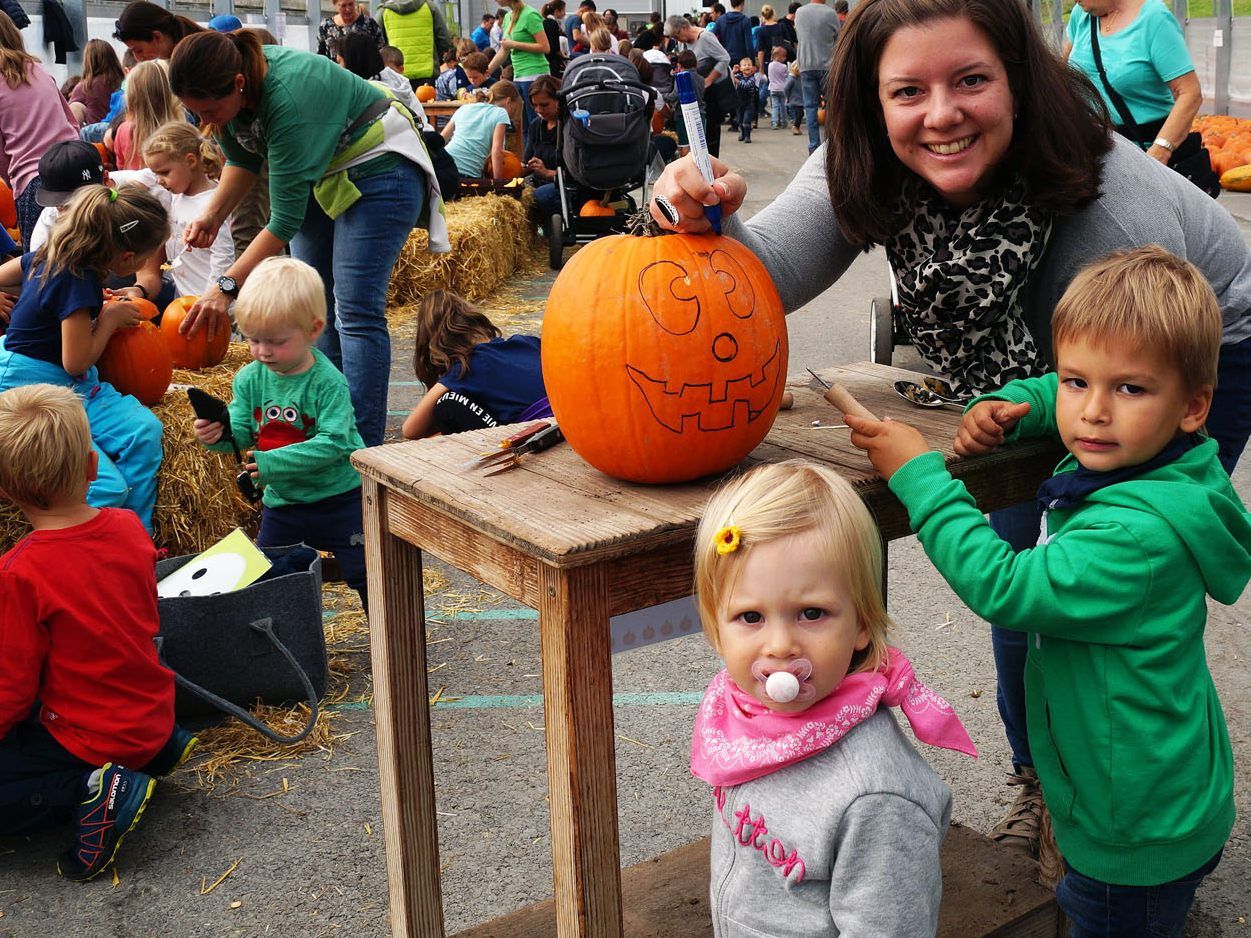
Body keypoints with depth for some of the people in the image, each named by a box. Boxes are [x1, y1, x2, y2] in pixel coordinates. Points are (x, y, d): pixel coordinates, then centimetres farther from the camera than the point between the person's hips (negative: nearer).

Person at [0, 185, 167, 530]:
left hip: (73, 386, 9)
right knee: (107, 488, -23)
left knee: (144, 431, -16)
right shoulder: (79, 282, -23)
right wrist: (110, 317, -5)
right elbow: (76, 362, -18)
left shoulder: (53, 254, 2)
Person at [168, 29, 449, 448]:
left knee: (355, 310, -15)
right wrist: (213, 216, -7)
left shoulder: (287, 100, -35)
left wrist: (227, 287, -32)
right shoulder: (231, 89, -11)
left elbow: (285, 218, -33)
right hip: (320, 175, 9)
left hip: (380, 172, -9)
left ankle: (363, 446, -14)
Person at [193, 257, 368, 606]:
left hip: (340, 496, -5)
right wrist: (217, 433, -28)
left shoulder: (328, 382, -21)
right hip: (282, 500, 5)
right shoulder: (250, 378, -5)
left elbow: (332, 443, -27)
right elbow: (241, 432, -5)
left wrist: (274, 463, -33)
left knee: (367, 576, 4)